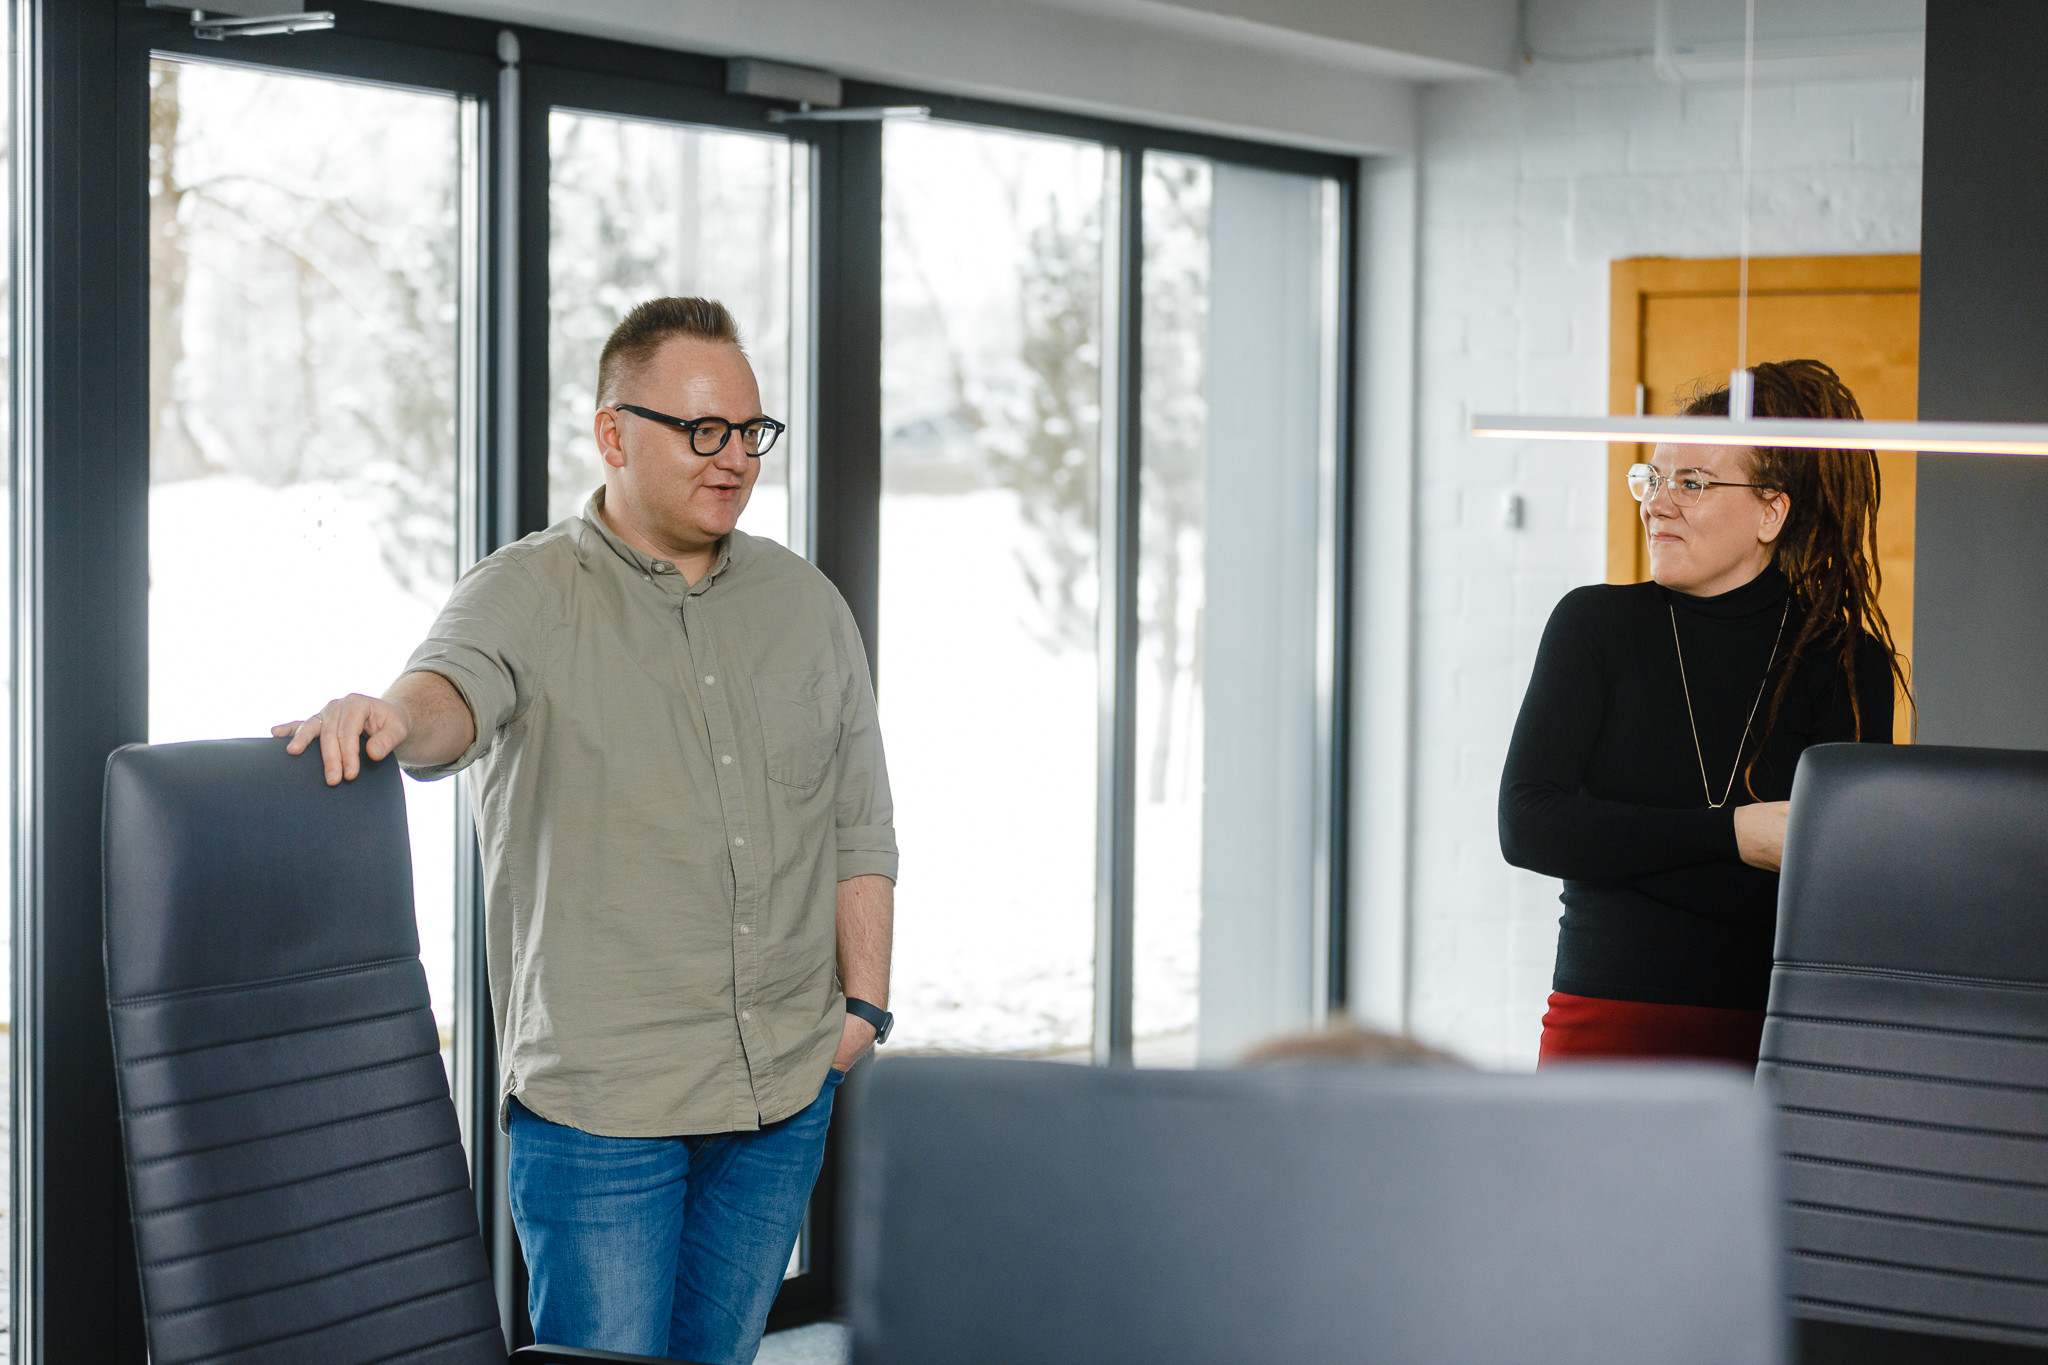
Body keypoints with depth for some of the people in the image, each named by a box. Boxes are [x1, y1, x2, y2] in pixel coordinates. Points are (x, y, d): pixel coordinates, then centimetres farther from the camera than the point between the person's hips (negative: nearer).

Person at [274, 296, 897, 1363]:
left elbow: (860, 826, 16)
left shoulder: (808, 606, 11)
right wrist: (394, 718, -49)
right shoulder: (525, 595, -3)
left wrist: (863, 999, 8)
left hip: (785, 1089, 5)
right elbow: (455, 692, -26)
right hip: (598, 1099, -4)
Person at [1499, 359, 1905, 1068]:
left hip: (1780, 1036, 0)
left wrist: (1614, 844, -12)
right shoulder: (1595, 625, 6)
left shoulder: (1850, 664, 3)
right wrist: (1732, 836, -12)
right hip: (1607, 1026, 1)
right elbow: (1527, 825, -6)